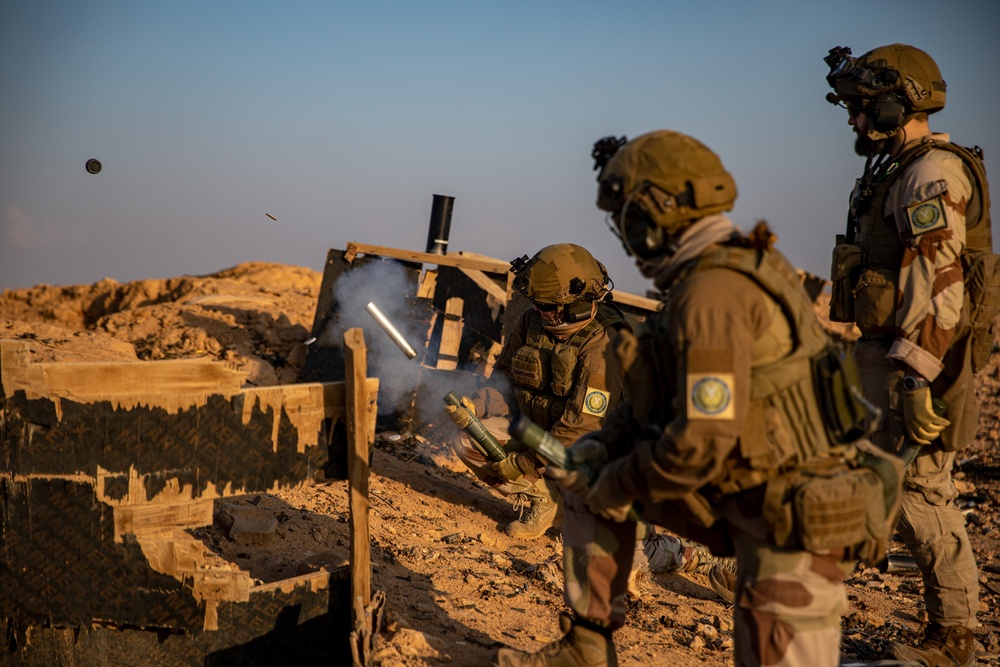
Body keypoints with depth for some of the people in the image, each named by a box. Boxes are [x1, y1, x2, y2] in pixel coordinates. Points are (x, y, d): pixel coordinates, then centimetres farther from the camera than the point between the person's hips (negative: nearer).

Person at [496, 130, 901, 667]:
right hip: (740, 492, 10)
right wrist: (604, 444, 5)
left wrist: (617, 486, -12)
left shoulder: (712, 294, -25)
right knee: (591, 481, 14)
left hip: (794, 520, -10)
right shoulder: (725, 269, 6)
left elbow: (699, 445, -29)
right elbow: (674, 391, 16)